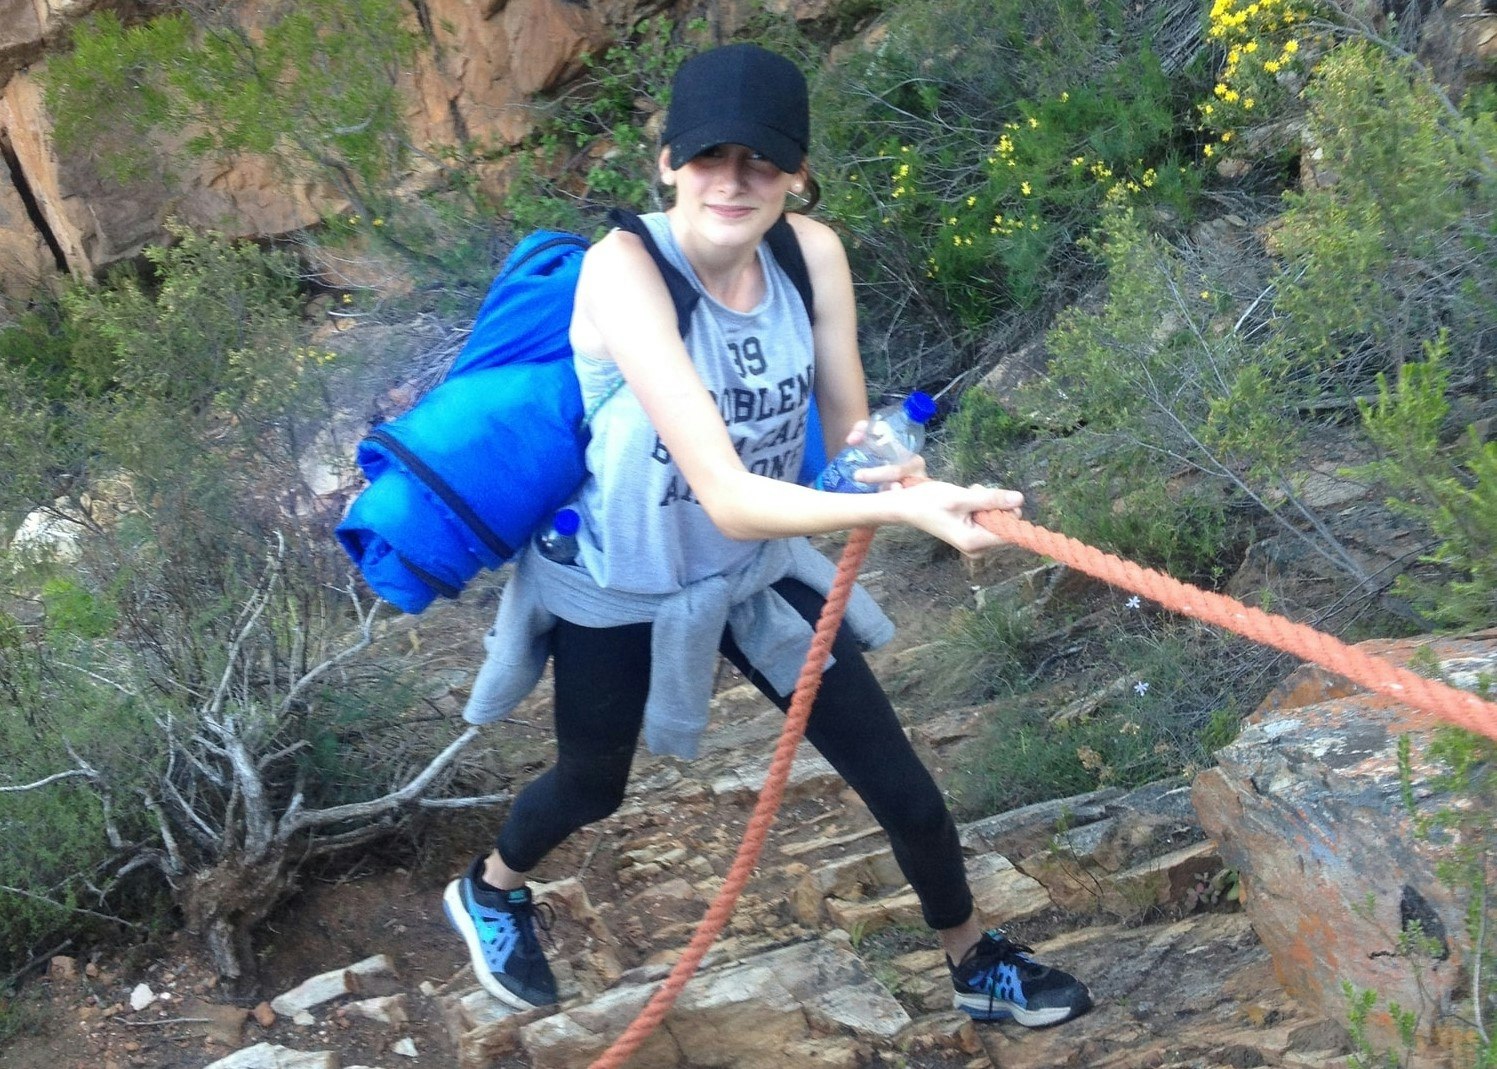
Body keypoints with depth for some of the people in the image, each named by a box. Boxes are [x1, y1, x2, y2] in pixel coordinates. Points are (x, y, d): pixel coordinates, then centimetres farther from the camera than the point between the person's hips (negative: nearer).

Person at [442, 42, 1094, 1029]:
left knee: (902, 782, 9)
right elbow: (727, 496, -40)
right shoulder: (623, 268, -33)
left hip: (757, 568, 4)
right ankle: (489, 892, 57)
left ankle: (976, 963, 38)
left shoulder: (813, 252, -18)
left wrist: (880, 461, -32)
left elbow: (845, 432, -7)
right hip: (620, 586, -4)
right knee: (594, 785, 22)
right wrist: (907, 508, -53)